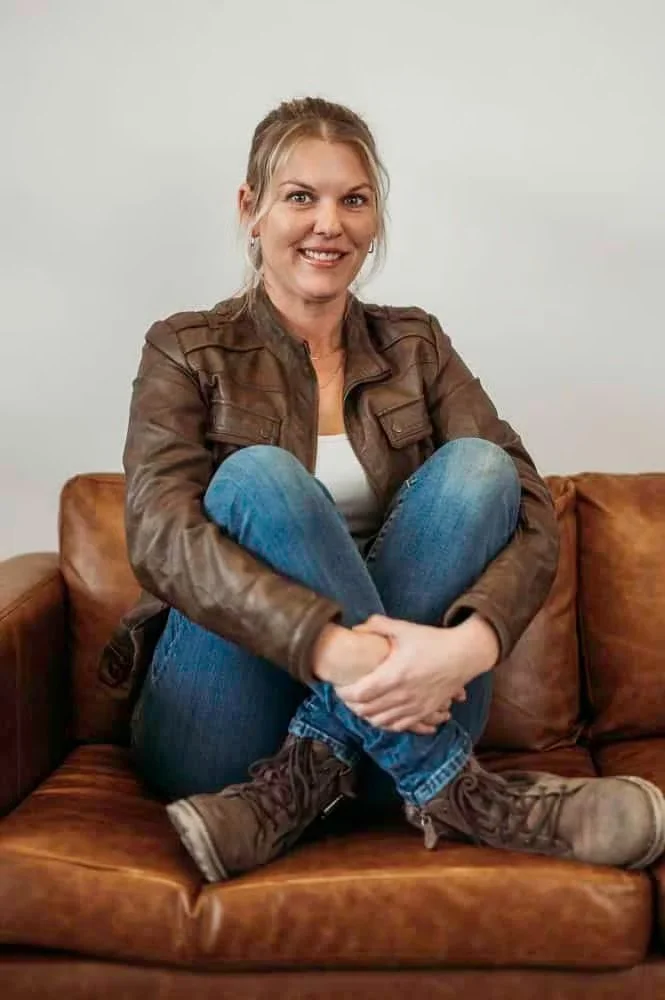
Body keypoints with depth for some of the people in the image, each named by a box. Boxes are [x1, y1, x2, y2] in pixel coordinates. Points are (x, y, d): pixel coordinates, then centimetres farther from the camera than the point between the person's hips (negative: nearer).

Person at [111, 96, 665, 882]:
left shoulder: (415, 345, 7)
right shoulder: (188, 351, 0)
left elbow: (530, 513, -7)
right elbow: (161, 539, -18)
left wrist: (469, 641, -29)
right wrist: (332, 646, -35)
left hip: (388, 715, 3)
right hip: (223, 740, -2)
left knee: (476, 465, -17)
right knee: (259, 476, -26)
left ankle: (306, 778, -24)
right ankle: (450, 792, -26)